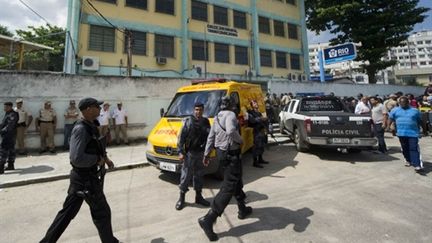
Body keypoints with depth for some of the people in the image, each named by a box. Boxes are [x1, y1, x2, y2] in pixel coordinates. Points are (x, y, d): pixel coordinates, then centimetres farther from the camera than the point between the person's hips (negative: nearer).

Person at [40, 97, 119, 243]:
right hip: (87, 179, -8)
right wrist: (98, 159, -19)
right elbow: (77, 158, -32)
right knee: (102, 213, 9)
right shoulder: (81, 129, -24)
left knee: (68, 212, 20)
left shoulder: (90, 126, 5)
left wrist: (105, 158, 9)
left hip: (81, 177, 9)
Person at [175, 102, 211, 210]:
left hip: (201, 153, 4)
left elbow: (210, 136, 12)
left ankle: (198, 197, 29)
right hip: (190, 153, -4)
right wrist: (181, 152, -13)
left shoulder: (206, 121, 6)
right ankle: (181, 198, 18)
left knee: (199, 175, 15)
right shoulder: (188, 121, -7)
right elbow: (181, 138, -8)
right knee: (186, 176, 3)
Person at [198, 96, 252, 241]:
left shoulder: (217, 118, 11)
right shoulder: (230, 115, -16)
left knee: (237, 181, 24)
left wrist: (206, 154, 15)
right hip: (231, 154, -9)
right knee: (228, 188, -4)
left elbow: (211, 137, 12)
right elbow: (231, 131, -35)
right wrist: (240, 140, -16)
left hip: (221, 153, 9)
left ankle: (243, 210, 40)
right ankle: (208, 220, -6)